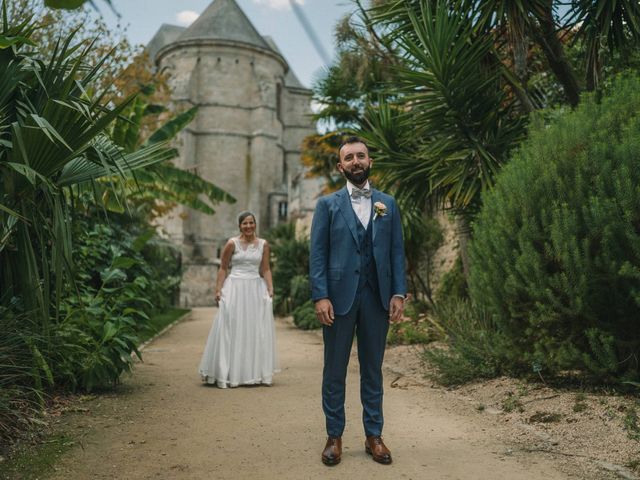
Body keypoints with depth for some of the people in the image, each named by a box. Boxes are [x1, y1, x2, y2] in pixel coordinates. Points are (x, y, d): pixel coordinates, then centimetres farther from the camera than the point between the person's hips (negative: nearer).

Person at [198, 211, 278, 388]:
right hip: (235, 288, -3)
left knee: (256, 330, 7)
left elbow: (266, 269, 9)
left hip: (256, 289, 3)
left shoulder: (263, 244, 7)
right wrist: (218, 290, -6)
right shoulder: (232, 243, -3)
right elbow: (223, 268, 0)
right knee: (232, 329, -1)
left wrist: (270, 289, -1)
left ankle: (255, 373, 18)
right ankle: (229, 373, 7)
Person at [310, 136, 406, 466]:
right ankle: (334, 437, 18)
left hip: (377, 297, 2)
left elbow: (397, 251, 8)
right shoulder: (328, 204, 4)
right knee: (334, 371, 6)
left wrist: (399, 293, -2)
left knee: (373, 370, 10)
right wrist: (320, 296, -11)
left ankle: (374, 436, 21)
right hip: (339, 296, -2)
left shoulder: (388, 204, 11)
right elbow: (317, 253, -1)